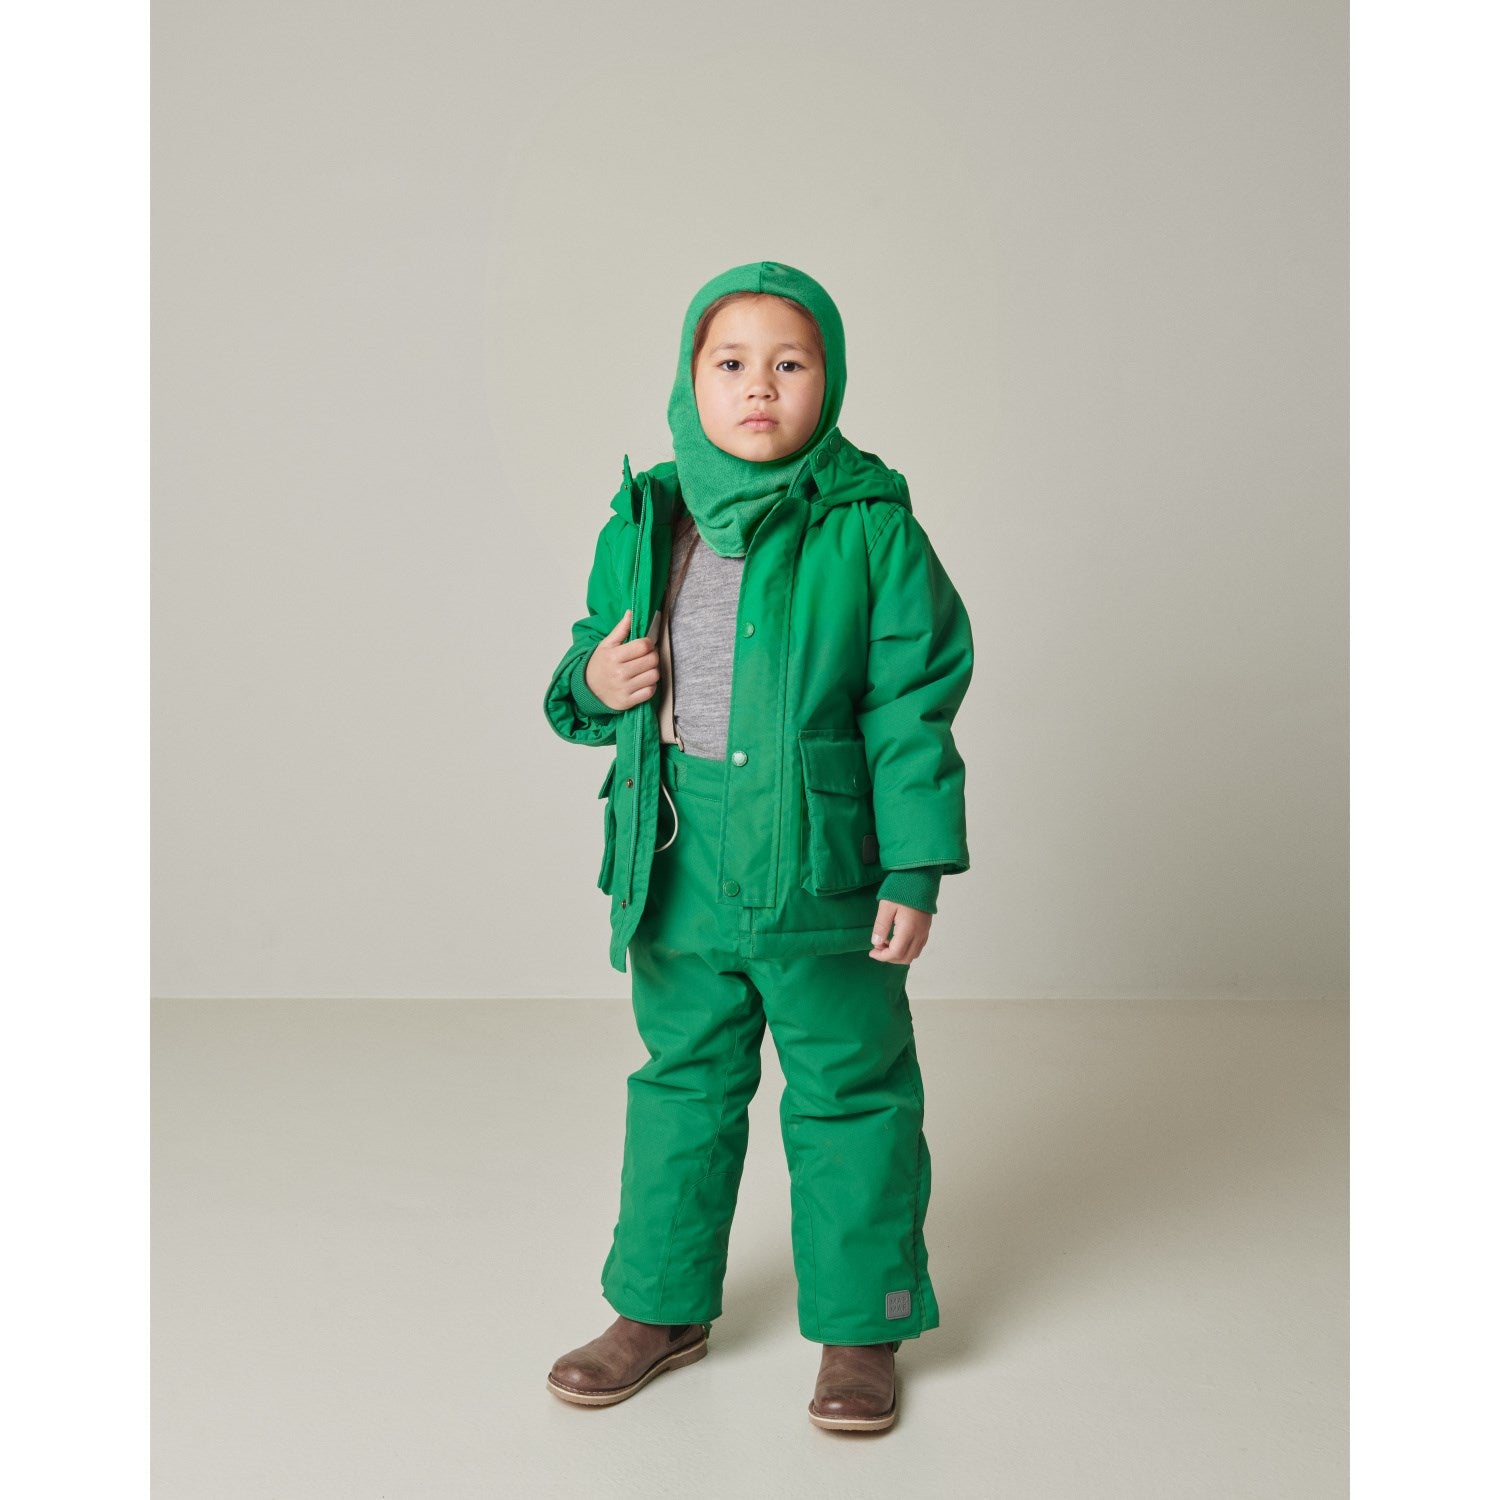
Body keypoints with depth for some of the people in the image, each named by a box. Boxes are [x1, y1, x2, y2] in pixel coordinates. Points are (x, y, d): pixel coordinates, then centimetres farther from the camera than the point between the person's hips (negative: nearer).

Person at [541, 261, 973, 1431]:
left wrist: (915, 871, -9)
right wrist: (593, 687, -9)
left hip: (822, 873, -3)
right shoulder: (642, 526, 3)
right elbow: (594, 662, 16)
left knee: (848, 1093, 10)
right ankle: (663, 1306, 36)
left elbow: (913, 710, -7)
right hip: (679, 872, 4)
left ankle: (860, 1325, 28)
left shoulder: (872, 527, -8)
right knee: (682, 1083, 18)